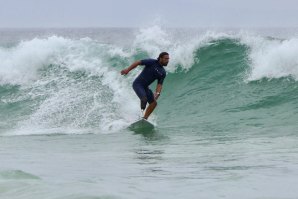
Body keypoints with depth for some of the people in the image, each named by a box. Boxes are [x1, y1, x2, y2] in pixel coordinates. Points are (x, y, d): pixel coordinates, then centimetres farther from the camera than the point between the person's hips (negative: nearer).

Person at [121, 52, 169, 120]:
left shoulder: (163, 73, 5)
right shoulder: (152, 62, -13)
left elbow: (159, 84, 3)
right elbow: (138, 62, -13)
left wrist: (157, 93, -16)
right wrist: (128, 69, -19)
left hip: (145, 87, 8)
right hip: (137, 84, -8)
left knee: (153, 103, 2)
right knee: (144, 99, -28)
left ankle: (145, 118, 9)